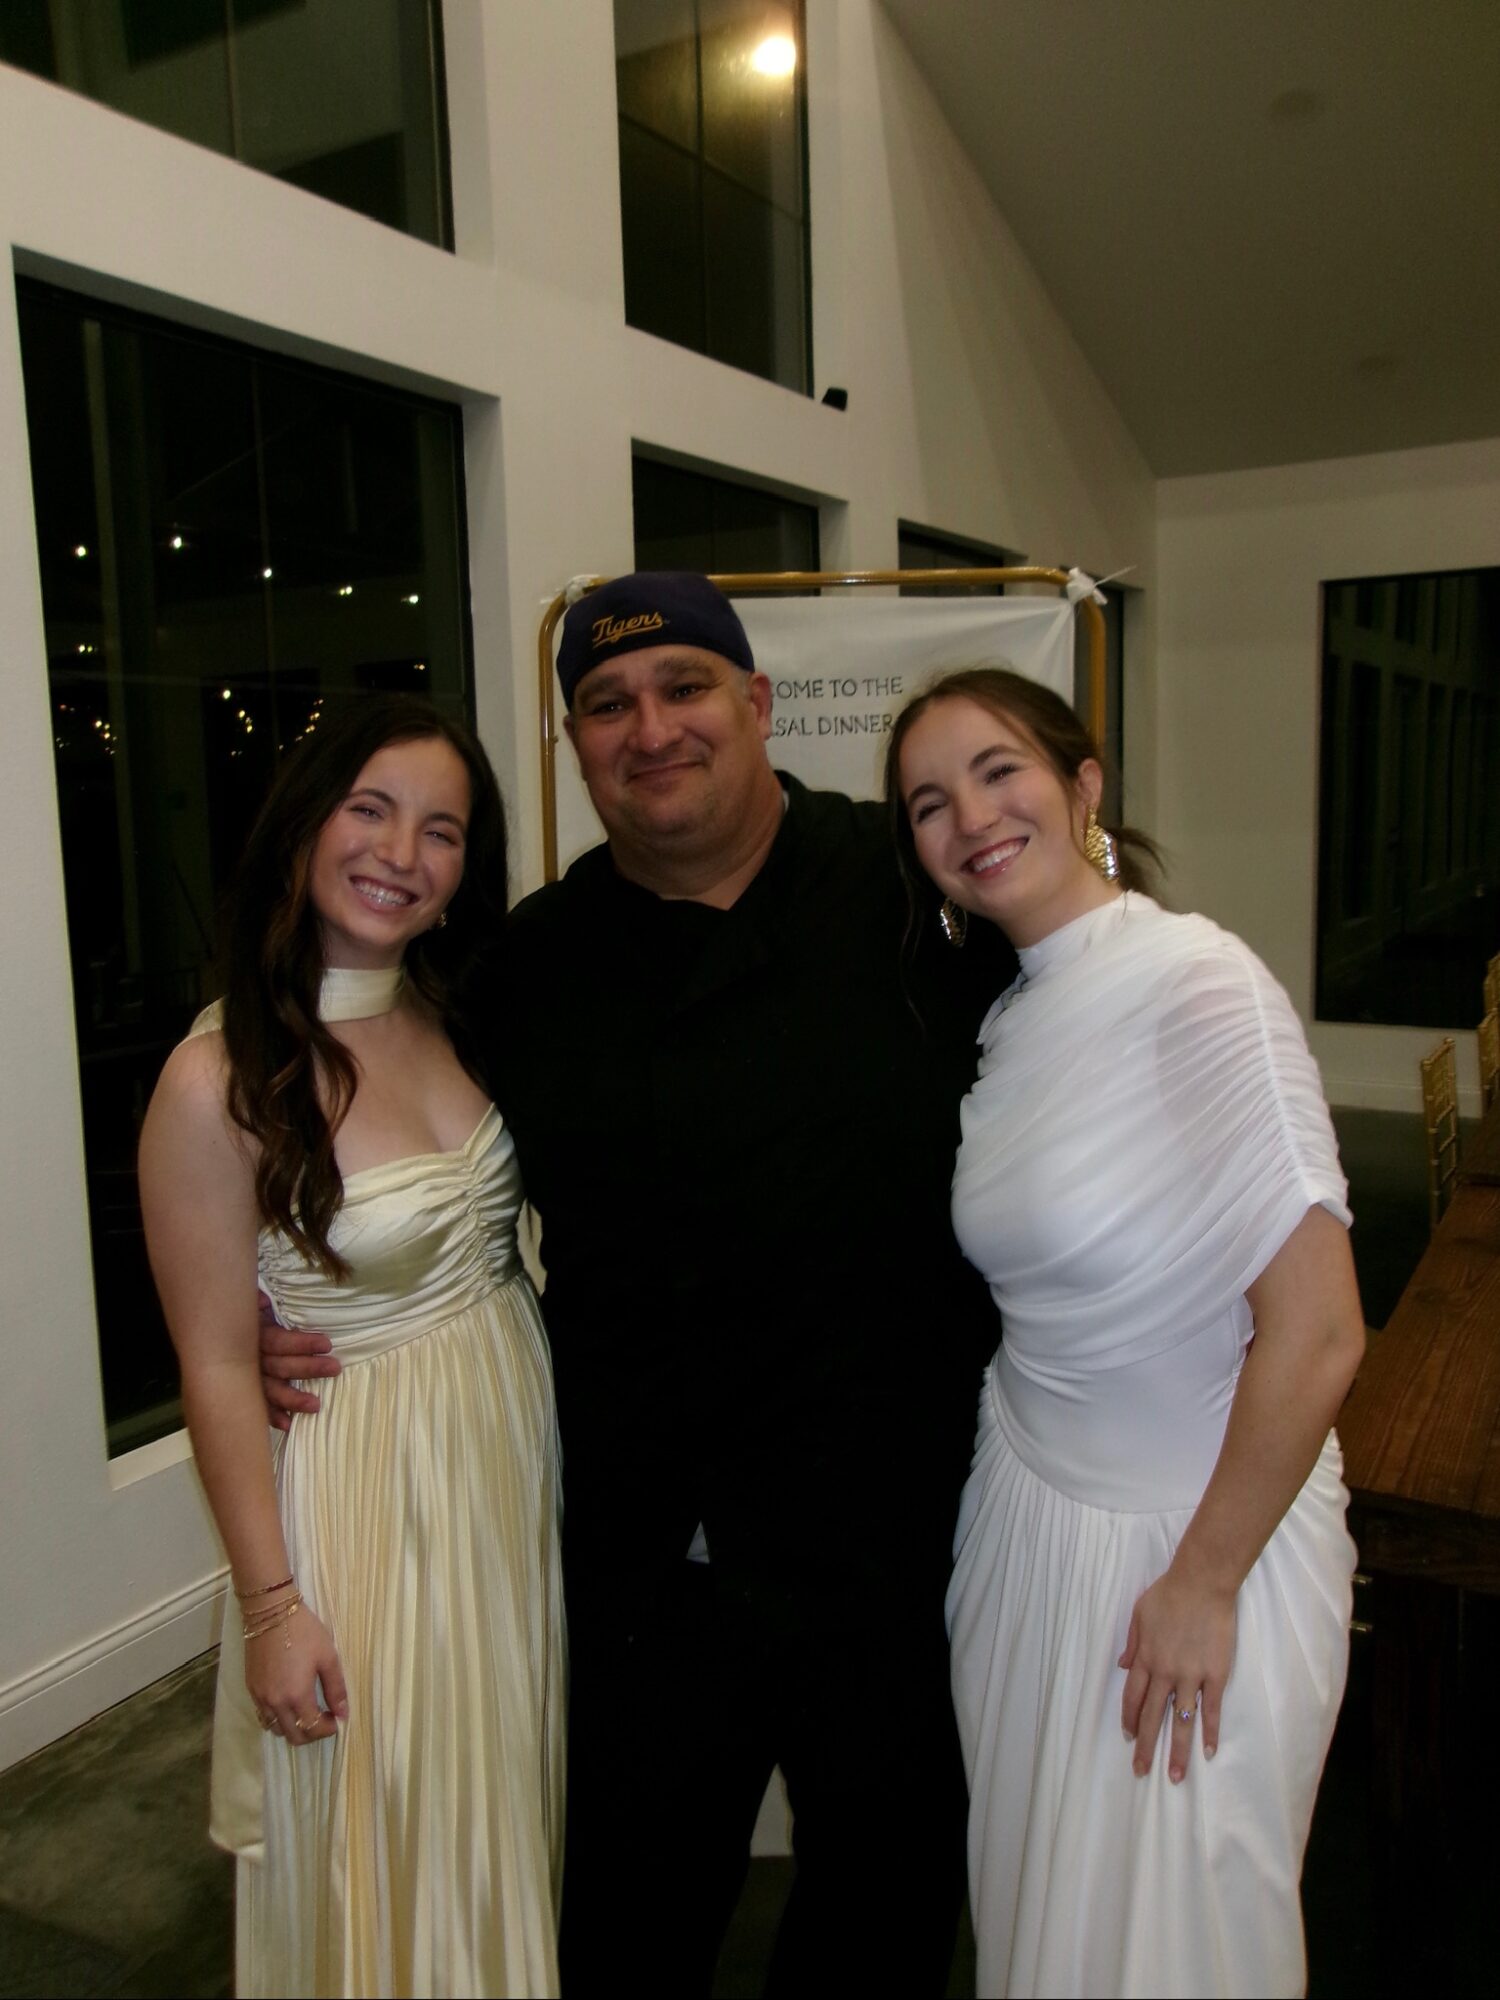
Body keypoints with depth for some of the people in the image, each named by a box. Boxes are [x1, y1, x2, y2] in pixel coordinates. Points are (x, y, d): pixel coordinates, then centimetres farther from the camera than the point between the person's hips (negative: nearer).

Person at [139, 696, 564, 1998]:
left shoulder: (458, 1011, -3)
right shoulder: (218, 1082, -20)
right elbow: (219, 1369, -14)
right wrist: (272, 1603, -10)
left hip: (518, 1425, 6)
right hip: (360, 1473, -5)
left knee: (508, 1801, 24)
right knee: (383, 1841, 15)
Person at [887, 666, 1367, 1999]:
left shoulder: (1203, 984, -19)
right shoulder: (1009, 1018, 3)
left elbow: (1317, 1335, -22)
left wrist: (1204, 1583, -14)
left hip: (1201, 1539, -6)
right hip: (1028, 1516, 6)